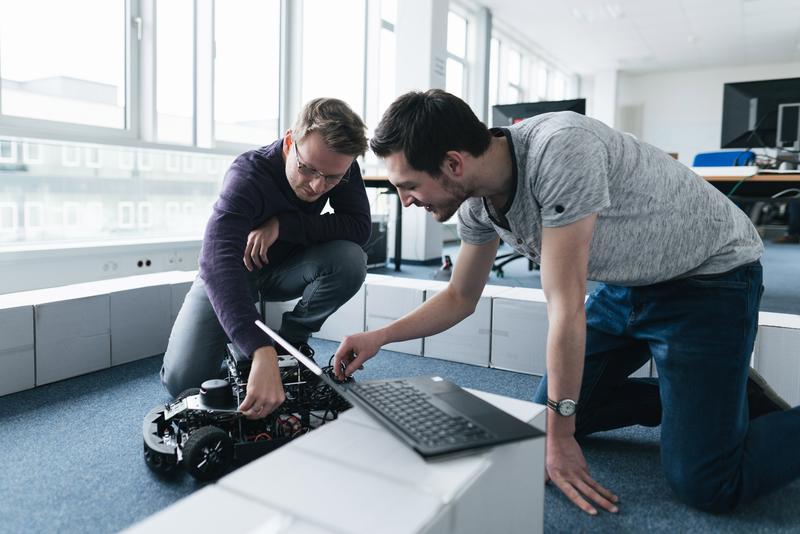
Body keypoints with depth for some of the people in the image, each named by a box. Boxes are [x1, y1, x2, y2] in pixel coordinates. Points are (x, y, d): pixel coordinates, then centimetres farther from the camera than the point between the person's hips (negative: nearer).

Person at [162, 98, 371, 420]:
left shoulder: (340, 166, -20)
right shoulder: (247, 174, -34)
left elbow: (360, 227, -24)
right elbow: (218, 260, -48)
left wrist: (283, 225, -34)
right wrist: (261, 354, -61)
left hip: (285, 269, 3)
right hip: (230, 272, -3)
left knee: (350, 260, -28)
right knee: (181, 380, -16)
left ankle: (291, 340, -4)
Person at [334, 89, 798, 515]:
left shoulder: (560, 149, -34)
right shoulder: (476, 203, -10)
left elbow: (566, 308, -30)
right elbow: (460, 298, 6)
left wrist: (559, 436, -21)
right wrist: (380, 337, -4)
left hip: (709, 277, -7)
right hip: (628, 285, 8)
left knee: (705, 485, -15)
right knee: (548, 409, 9)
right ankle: (706, 396, 19)